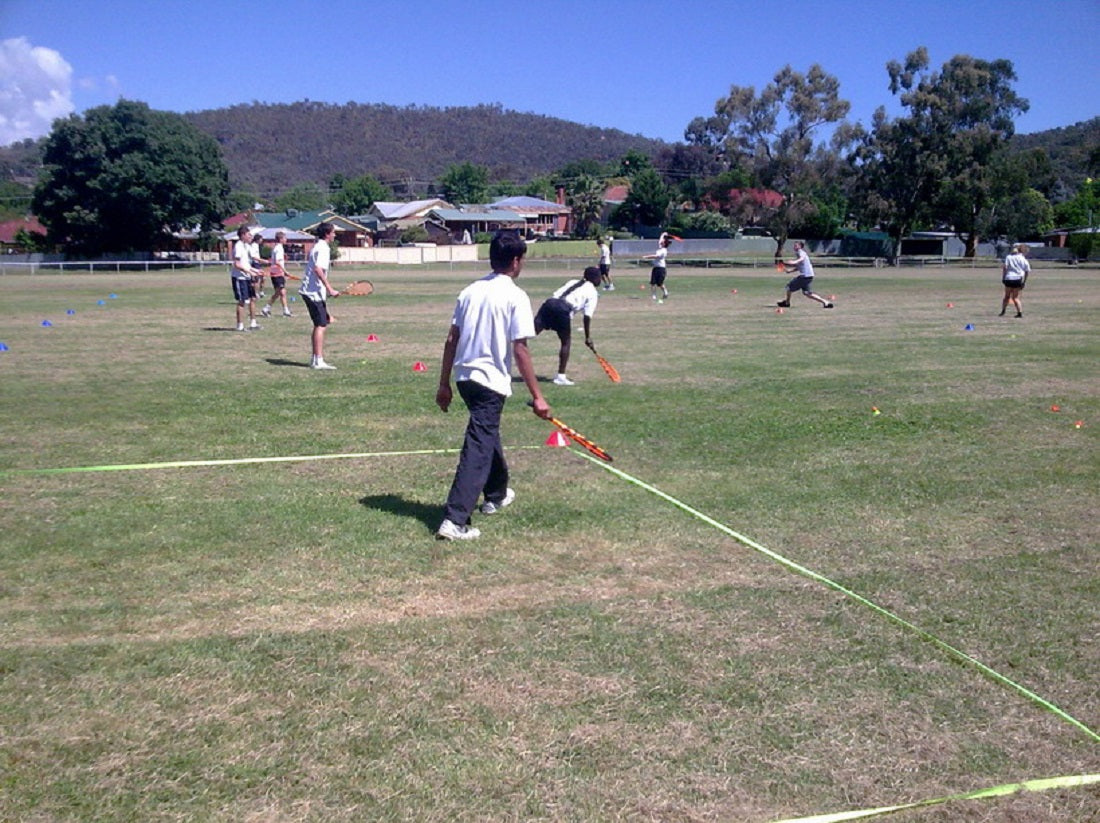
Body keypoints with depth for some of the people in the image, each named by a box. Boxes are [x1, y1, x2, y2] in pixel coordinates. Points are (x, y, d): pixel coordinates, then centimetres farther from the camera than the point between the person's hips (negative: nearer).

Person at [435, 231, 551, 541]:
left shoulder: (470, 291, 8)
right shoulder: (516, 296, -9)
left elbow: (451, 340, 8)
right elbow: (520, 350, -14)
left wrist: (444, 384, 14)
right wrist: (537, 397, -11)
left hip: (465, 377, 7)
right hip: (491, 382, -7)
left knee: (488, 436, 26)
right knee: (477, 449, -6)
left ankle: (496, 495, 44)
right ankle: (454, 521, -12)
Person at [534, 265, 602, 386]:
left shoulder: (573, 282, 33)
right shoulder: (592, 292, 16)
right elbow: (587, 317, 7)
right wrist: (588, 337, 13)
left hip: (549, 302, 5)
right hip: (563, 309, -5)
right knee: (566, 342, 12)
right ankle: (561, 376, 14)